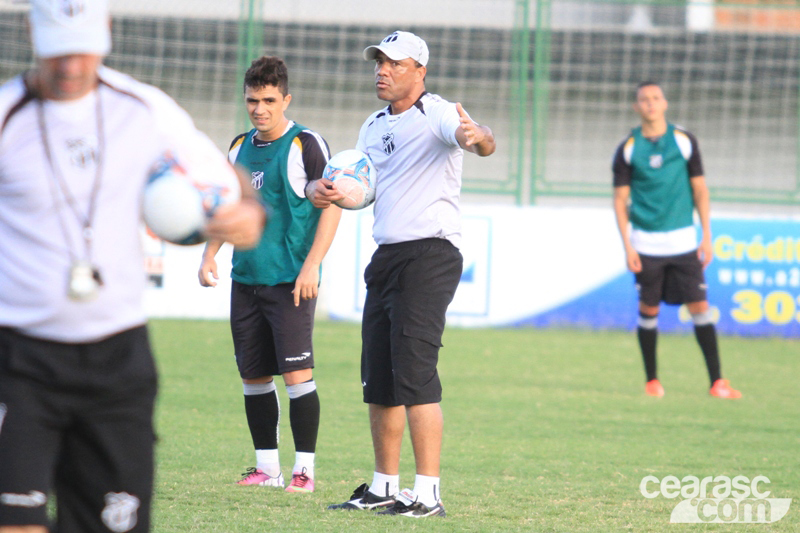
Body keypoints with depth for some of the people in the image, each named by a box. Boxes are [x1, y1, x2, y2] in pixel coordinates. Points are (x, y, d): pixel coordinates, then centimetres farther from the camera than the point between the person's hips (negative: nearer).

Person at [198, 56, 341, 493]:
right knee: (253, 375, 7)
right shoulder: (240, 147, 14)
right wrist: (209, 256, 10)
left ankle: (304, 469, -6)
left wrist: (311, 265, -16)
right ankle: (267, 467, 16)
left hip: (291, 281, -6)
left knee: (296, 374, -10)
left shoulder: (306, 145, -6)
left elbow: (333, 205, -9)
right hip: (246, 278, 6)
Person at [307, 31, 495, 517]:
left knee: (414, 372, -15)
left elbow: (482, 143, -30)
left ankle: (428, 494, -15)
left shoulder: (438, 115, -10)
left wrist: (477, 137, -54)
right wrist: (325, 191, -1)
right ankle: (384, 488, 22)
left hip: (431, 254, -8)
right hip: (386, 258, 9)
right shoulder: (374, 127, 16)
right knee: (378, 380, 11)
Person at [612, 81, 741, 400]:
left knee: (699, 307, -5)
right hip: (646, 245, 0)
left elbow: (700, 190, 7)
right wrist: (627, 246, -5)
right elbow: (620, 199, 3)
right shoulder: (628, 149, 2)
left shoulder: (684, 142, 4)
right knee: (648, 310, 2)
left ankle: (717, 382, -3)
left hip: (683, 242, 0)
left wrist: (707, 236, 2)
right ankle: (652, 381, 15)